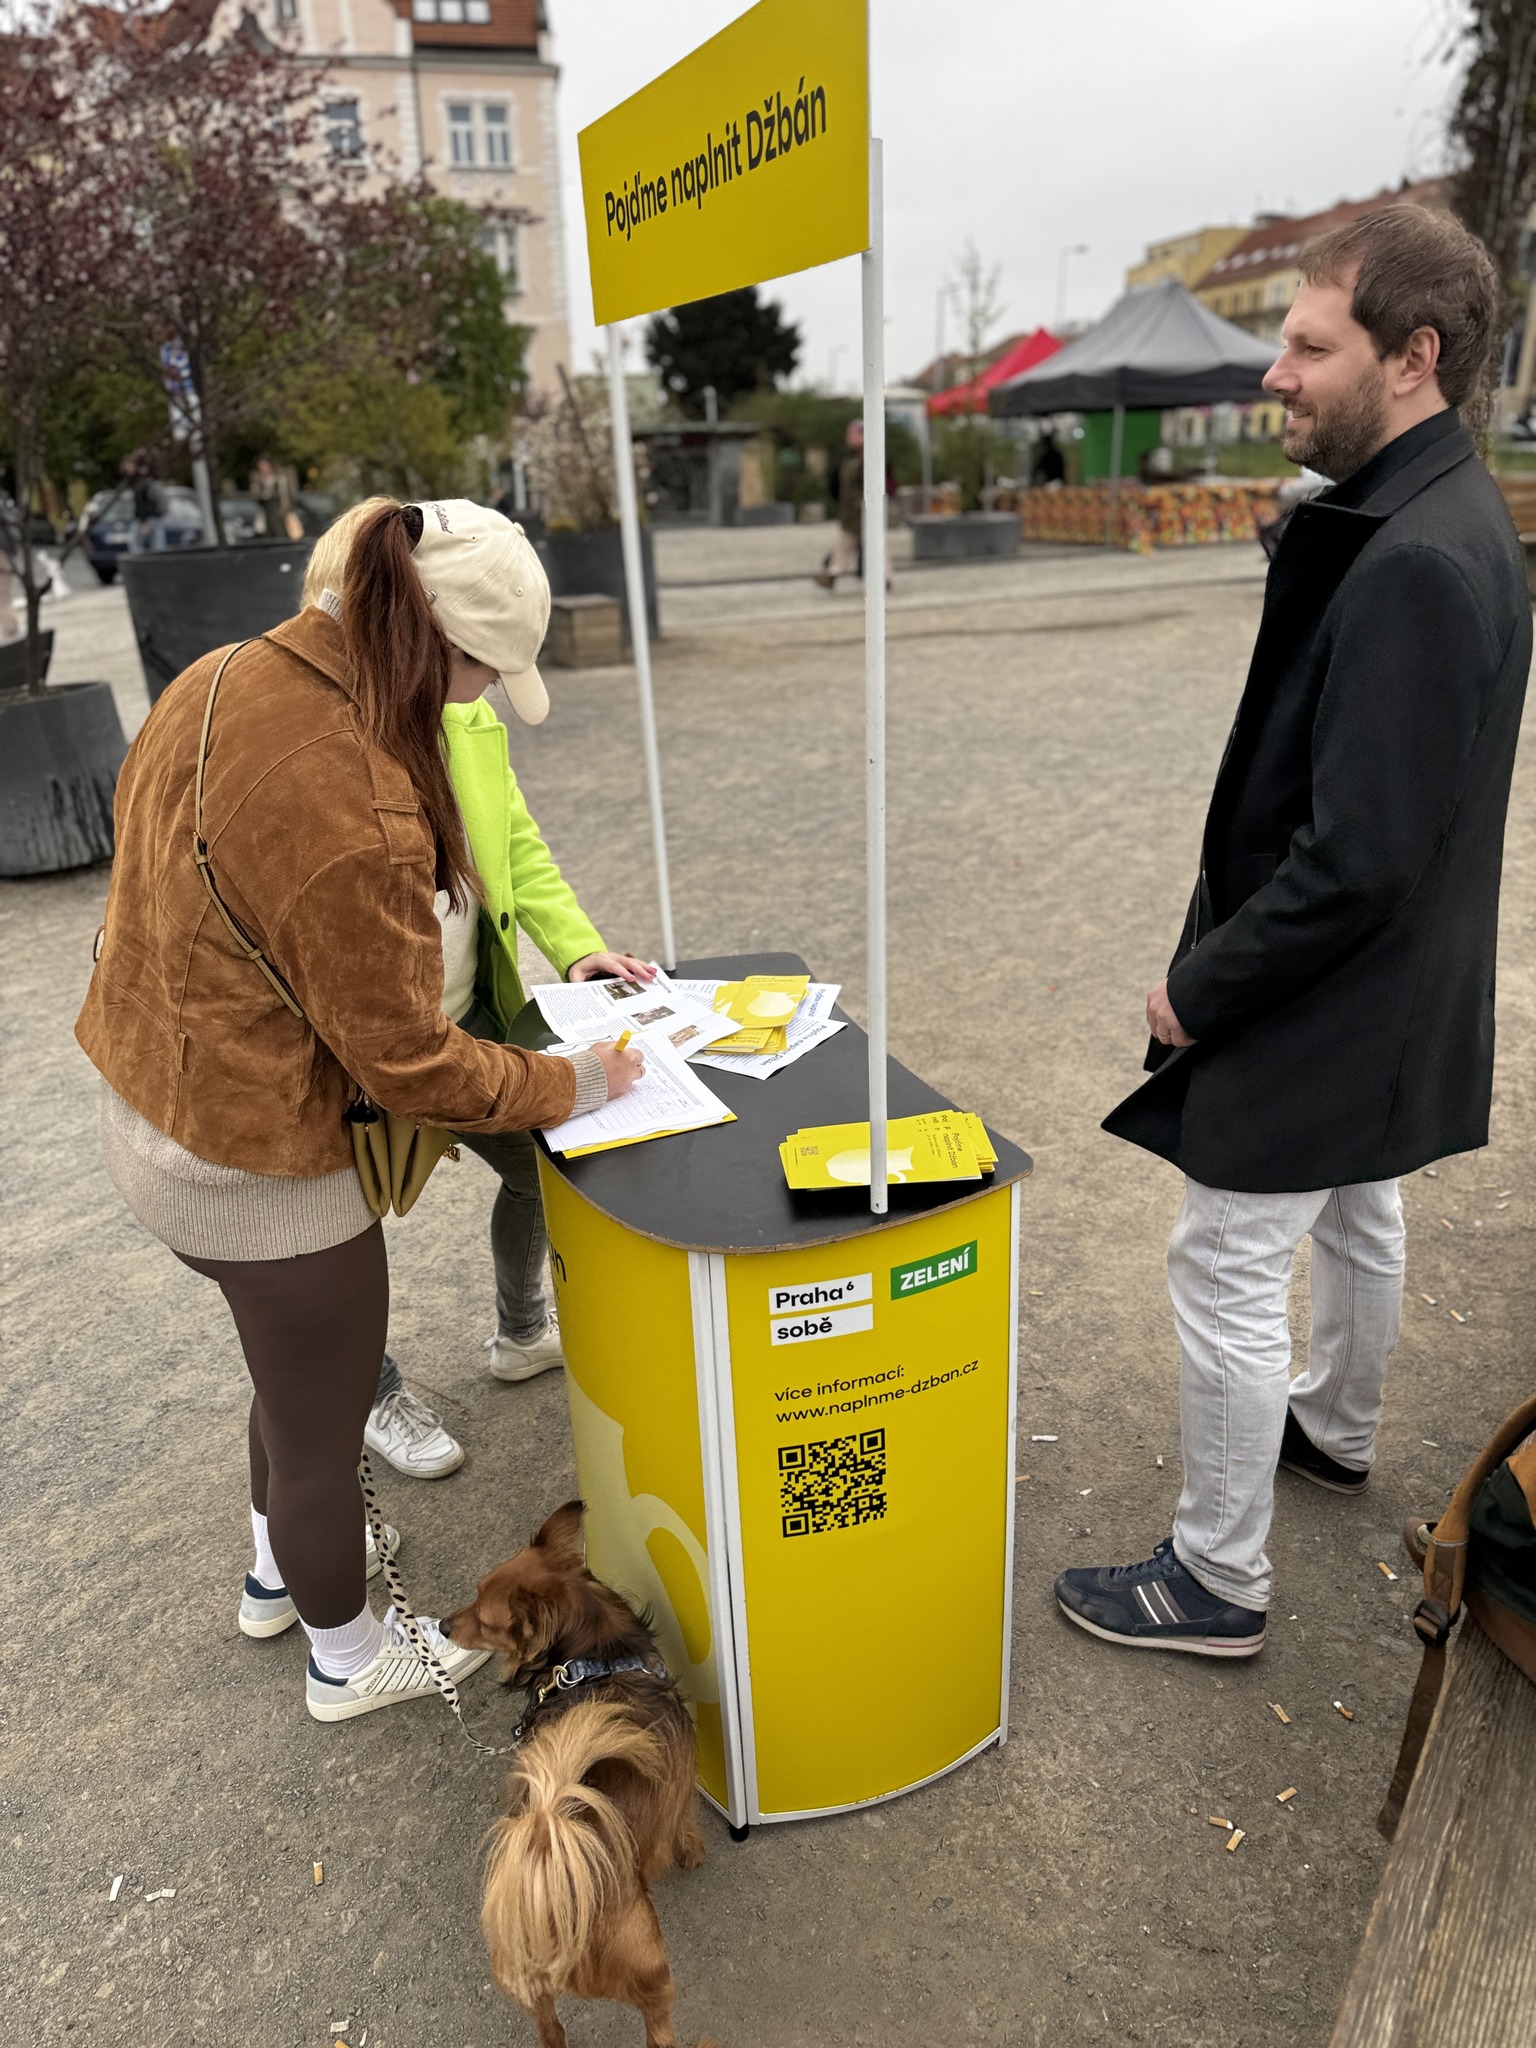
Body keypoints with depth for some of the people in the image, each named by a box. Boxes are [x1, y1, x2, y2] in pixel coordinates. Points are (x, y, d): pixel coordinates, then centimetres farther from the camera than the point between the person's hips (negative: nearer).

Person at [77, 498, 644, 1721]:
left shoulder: (220, 680, -5)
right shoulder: (358, 823, -33)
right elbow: (409, 1064, -24)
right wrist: (571, 1085, -9)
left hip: (149, 1108, 9)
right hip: (257, 1174, -9)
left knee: (298, 1368, 32)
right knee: (323, 1425, 17)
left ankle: (278, 1571, 58)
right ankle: (349, 1660, 44)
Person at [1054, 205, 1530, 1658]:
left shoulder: (1413, 565, -27)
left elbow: (1358, 859, -29)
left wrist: (1203, 989, -17)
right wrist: (1223, 958, 9)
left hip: (1319, 1009, -10)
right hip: (1391, 1001, 10)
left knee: (1225, 1270, 2)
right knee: (1356, 1217, 26)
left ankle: (1217, 1580, 20)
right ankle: (1338, 1431, 52)